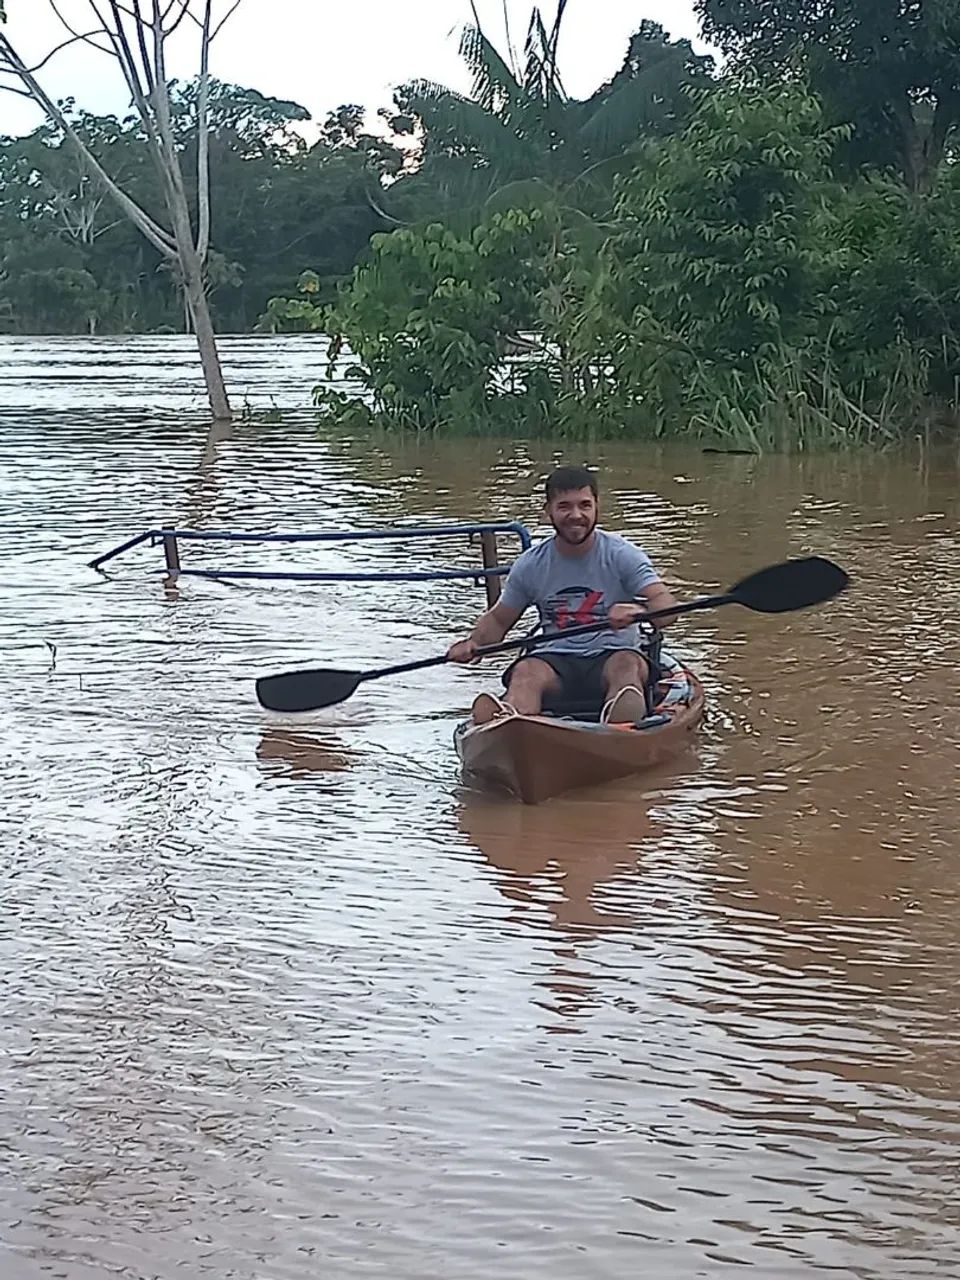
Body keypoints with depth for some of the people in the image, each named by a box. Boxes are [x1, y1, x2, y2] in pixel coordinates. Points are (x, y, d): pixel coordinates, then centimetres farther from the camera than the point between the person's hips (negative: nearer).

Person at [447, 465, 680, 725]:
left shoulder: (622, 555, 1)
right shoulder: (530, 565, 9)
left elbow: (667, 606, -12)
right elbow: (498, 620, 21)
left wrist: (639, 612, -36)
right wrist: (474, 642, -2)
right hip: (555, 661, 2)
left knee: (626, 665, -36)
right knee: (526, 671, -32)